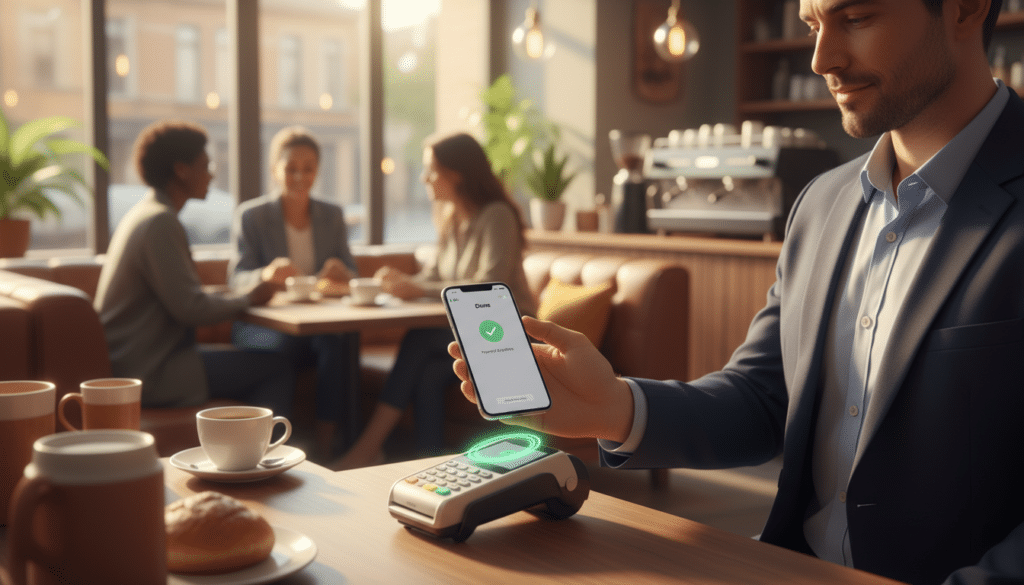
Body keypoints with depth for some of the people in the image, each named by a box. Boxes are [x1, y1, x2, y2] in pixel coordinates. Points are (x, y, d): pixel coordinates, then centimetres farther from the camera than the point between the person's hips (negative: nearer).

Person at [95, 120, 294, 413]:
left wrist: (239, 295, 9)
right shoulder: (160, 222, -17)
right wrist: (248, 298, -7)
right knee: (275, 367, -8)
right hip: (149, 373, -10)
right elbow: (190, 309, -22)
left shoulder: (144, 214, 15)